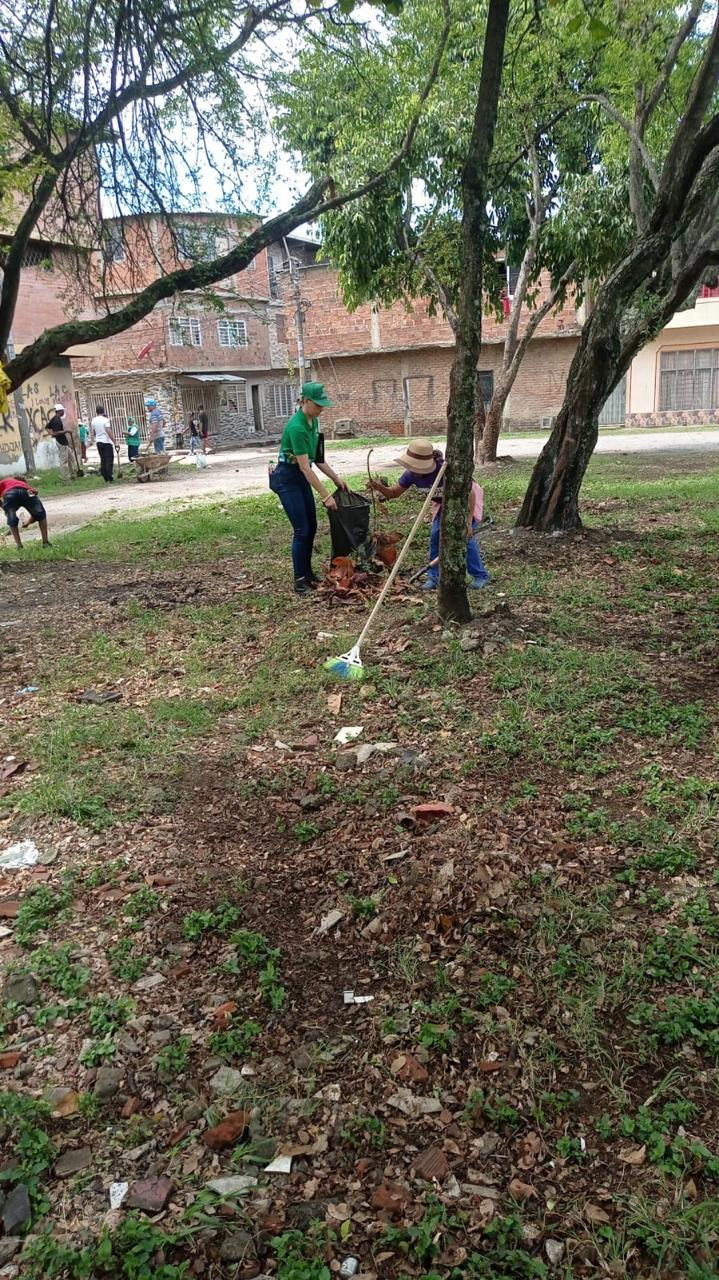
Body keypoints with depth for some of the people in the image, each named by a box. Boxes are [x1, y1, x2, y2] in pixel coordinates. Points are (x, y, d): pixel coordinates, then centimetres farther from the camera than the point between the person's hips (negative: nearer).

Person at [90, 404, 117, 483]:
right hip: (107, 442, -6)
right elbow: (109, 432, -18)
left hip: (98, 442, 6)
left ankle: (105, 479, 13)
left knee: (103, 460, 13)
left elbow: (92, 433, 12)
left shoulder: (93, 421, 6)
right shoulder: (105, 420, -12)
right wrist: (115, 442, -16)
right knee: (109, 460, -3)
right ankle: (109, 479, -8)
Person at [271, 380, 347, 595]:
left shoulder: (313, 422, 2)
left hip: (301, 477, 9)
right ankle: (300, 581, 3)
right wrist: (325, 496, -26)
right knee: (302, 530, -7)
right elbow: (305, 467, -27)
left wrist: (336, 478, 6)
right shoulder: (296, 427, -27)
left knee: (311, 527, 11)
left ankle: (308, 573, 23)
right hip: (286, 478, -9)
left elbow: (316, 457, 11)